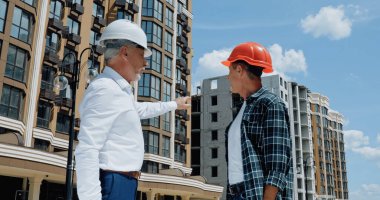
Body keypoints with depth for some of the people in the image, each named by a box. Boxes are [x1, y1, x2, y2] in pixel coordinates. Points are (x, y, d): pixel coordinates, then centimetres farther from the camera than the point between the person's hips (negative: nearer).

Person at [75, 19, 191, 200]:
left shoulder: (118, 90, 15)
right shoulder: (105, 90, -18)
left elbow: (138, 109, 37)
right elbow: (87, 150, -26)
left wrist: (174, 104, 48)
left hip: (122, 184, 10)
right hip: (113, 185, -10)